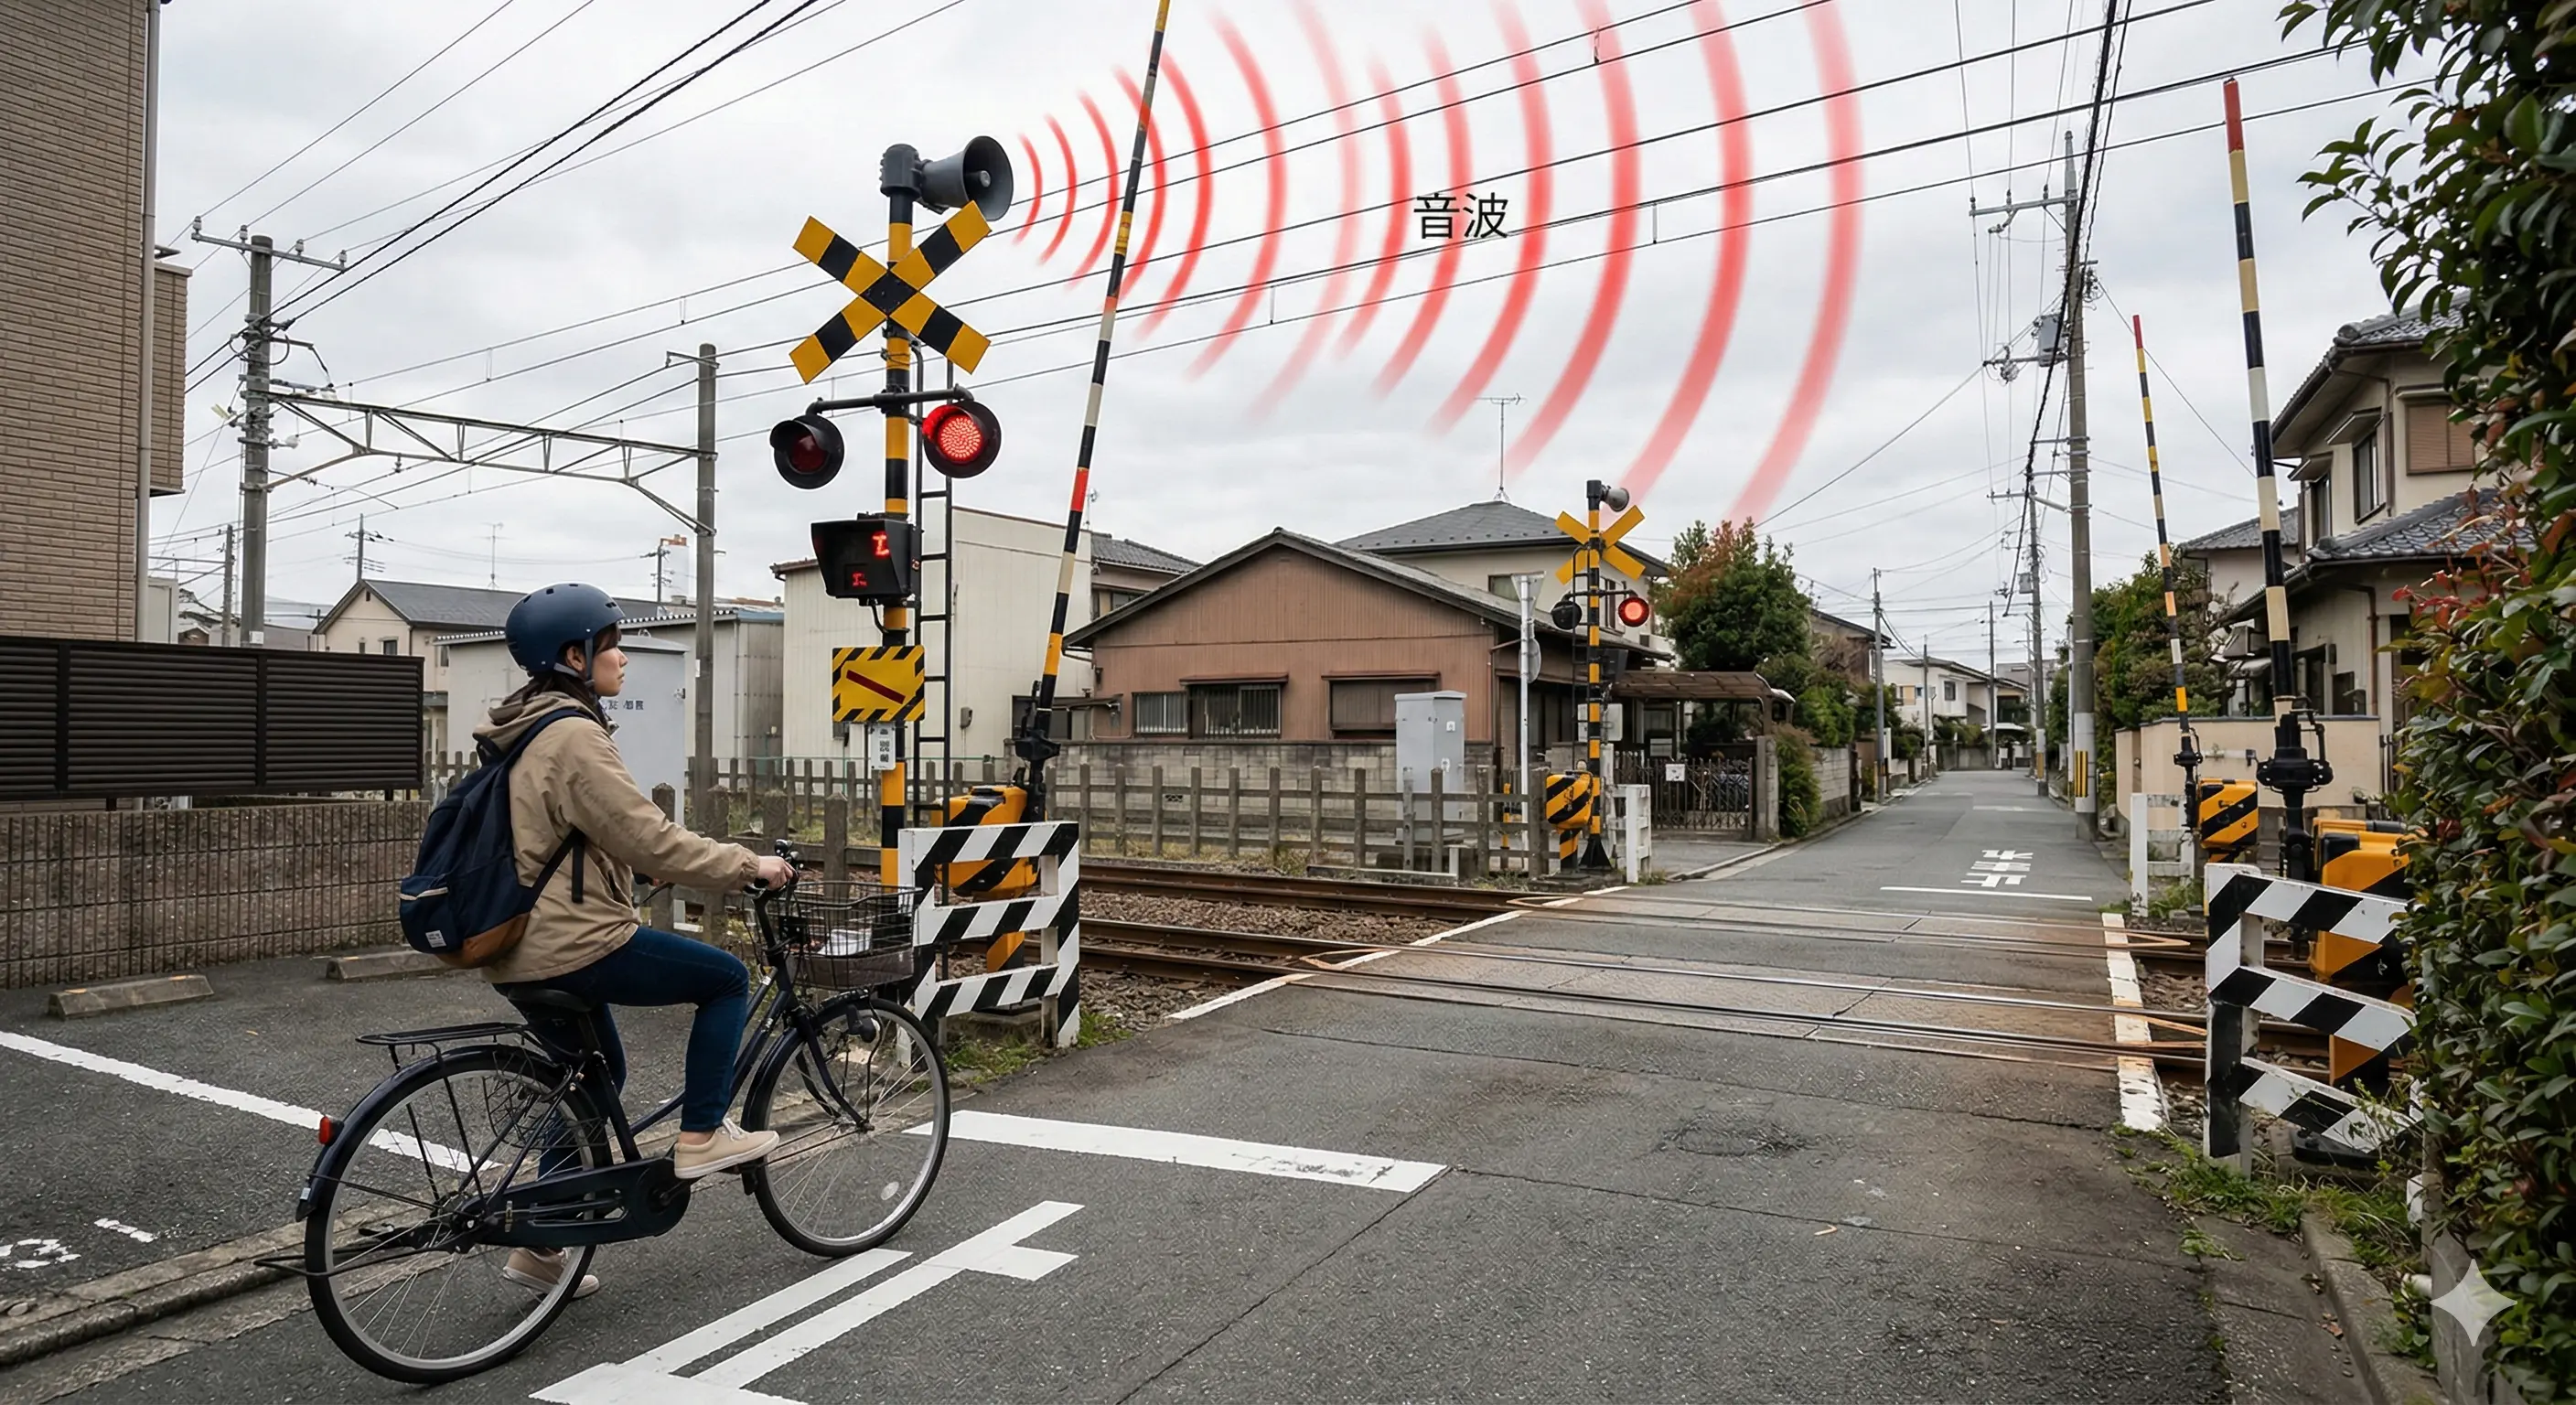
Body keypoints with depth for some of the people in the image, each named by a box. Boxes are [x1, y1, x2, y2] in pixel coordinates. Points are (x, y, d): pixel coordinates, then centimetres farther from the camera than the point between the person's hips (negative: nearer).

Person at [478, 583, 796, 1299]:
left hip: (521, 948, 10)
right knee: (726, 978, 2)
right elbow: (646, 838, -20)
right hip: (574, 944, -10)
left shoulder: (527, 730, 15)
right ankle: (701, 1136, 6)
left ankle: (541, 1246, 29)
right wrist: (749, 864, -11)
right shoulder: (574, 735, -18)